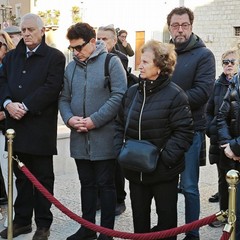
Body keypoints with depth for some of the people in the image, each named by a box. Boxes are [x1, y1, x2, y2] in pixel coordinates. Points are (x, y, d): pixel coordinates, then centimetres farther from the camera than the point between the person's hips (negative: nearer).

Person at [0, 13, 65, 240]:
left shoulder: (55, 57, -2)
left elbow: (51, 87, -12)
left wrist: (25, 107, -18)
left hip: (40, 126, -5)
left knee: (42, 177, 4)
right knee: (21, 176, 13)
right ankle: (22, 220, 24)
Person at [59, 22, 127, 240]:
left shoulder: (111, 62, -6)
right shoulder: (71, 67, 11)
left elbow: (119, 95, -14)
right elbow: (64, 98, 14)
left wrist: (94, 120, -18)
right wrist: (69, 118, -7)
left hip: (104, 137, -5)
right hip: (79, 138, 5)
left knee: (105, 185, 3)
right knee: (87, 184, 15)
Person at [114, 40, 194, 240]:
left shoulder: (174, 95, -13)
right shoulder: (132, 92, 6)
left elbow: (184, 132, -14)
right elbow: (120, 125, 12)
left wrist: (165, 158, -20)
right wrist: (120, 151, 0)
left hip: (164, 170, -5)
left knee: (166, 215, 10)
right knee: (139, 215, 17)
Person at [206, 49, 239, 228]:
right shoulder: (217, 85, 8)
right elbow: (209, 111, 15)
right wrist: (211, 131, 2)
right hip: (220, 141, 3)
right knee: (223, 179, 12)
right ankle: (224, 213, 24)